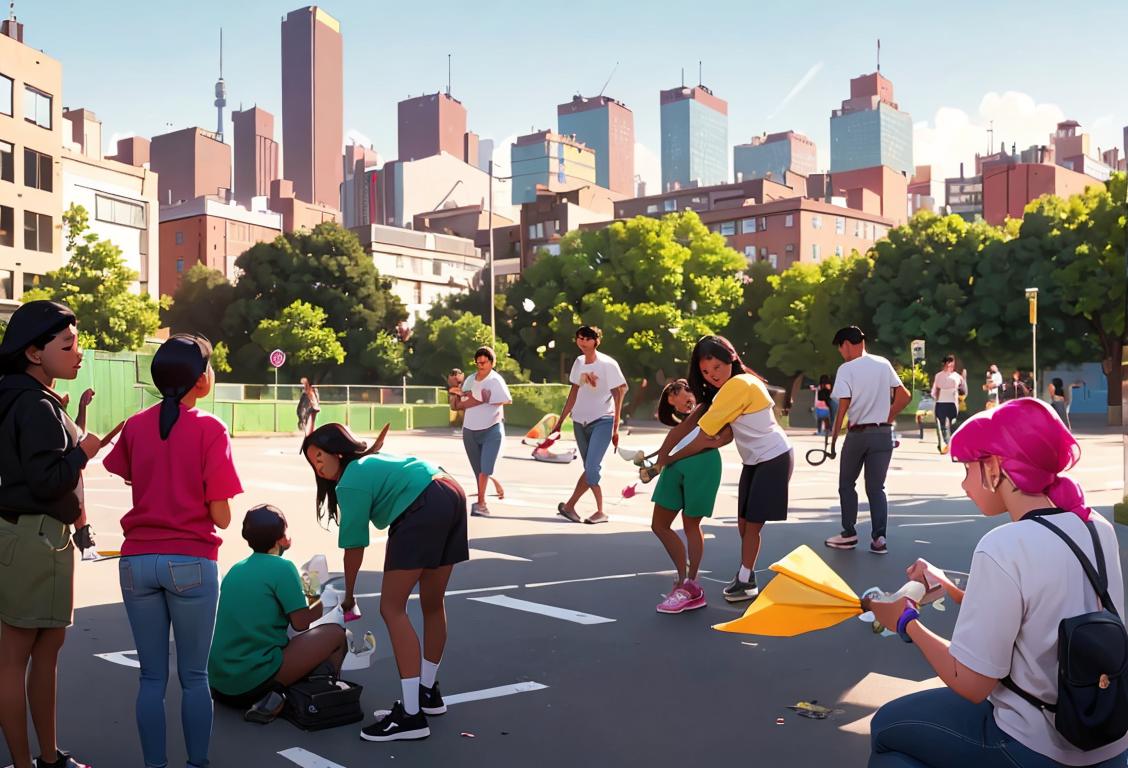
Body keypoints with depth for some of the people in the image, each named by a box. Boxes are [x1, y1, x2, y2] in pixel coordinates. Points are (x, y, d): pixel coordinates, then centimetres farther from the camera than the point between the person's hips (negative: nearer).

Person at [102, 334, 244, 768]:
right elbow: (221, 517, -10)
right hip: (191, 561, -4)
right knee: (194, 677, 8)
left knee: (152, 678, 11)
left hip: (137, 561, 4)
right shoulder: (209, 429, -9)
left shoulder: (135, 426, 4)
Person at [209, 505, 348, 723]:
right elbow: (301, 623, -7)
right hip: (255, 678, -7)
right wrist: (324, 604, 12)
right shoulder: (283, 567, -7)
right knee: (335, 635, 2)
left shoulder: (236, 569, 14)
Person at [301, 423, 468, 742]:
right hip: (452, 494, 10)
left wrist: (348, 597, 16)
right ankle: (428, 692, 35)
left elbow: (354, 547, 4)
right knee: (432, 604, 20)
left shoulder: (351, 483, 1)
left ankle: (411, 715, -8)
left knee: (392, 609, -5)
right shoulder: (372, 460, 26)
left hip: (424, 509, -10)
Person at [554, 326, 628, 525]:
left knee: (592, 467, -17)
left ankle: (570, 505, -9)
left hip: (602, 421, -6)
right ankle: (600, 512, 14)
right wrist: (560, 421, 15)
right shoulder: (579, 363, 7)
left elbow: (618, 395, -7)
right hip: (580, 421, 6)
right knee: (591, 469, 8)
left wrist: (615, 428, -10)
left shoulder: (607, 364, -9)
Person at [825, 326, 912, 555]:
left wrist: (833, 439, -7)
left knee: (847, 485, 13)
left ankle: (849, 534, 14)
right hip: (883, 434, 4)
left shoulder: (846, 369, -10)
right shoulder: (883, 364, 5)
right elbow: (905, 396, 5)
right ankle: (879, 538, 1)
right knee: (876, 487, 8)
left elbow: (842, 408, -13)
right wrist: (888, 419, 11)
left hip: (857, 434, -4)